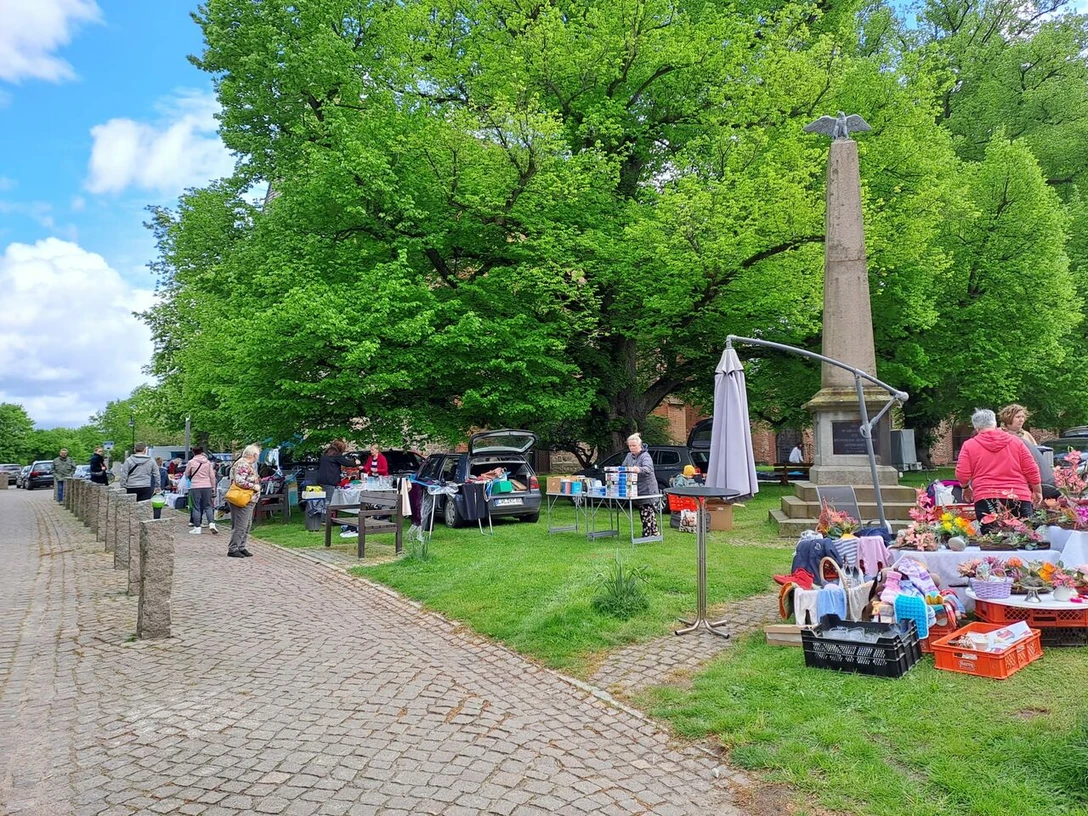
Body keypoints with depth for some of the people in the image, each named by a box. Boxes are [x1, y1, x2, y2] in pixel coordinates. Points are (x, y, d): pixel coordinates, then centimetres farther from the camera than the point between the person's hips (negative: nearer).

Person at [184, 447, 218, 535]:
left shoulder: (191, 462, -4)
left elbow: (186, 474, 8)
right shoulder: (208, 462, 4)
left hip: (195, 487, -2)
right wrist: (213, 486, 13)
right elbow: (212, 476, 5)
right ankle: (212, 524, -4)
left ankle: (197, 528, 6)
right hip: (207, 487, 2)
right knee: (208, 506, 10)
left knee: (196, 507, 4)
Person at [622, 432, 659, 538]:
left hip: (647, 489, -8)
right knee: (642, 512, 14)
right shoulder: (629, 456, 10)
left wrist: (639, 469, -54)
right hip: (636, 489, 8)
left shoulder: (645, 456, -14)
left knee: (647, 512, -10)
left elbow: (648, 469, -32)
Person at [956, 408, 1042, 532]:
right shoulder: (1015, 441, 11)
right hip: (1019, 499, 2)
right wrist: (1037, 491, 22)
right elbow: (1032, 470, 9)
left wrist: (966, 488, 20)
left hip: (986, 500, -2)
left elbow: (962, 475, 0)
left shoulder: (969, 445, 5)